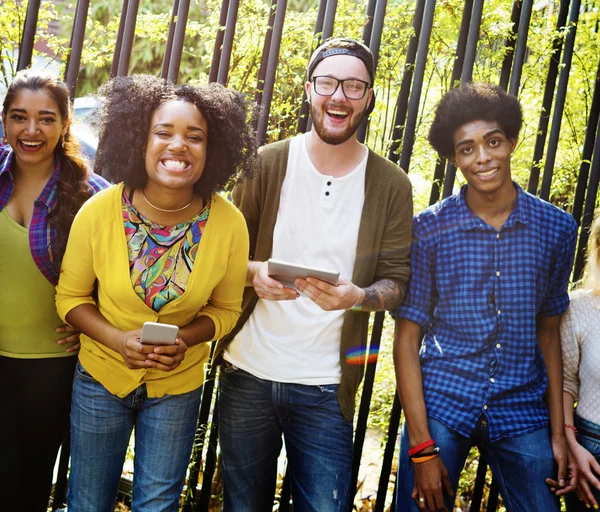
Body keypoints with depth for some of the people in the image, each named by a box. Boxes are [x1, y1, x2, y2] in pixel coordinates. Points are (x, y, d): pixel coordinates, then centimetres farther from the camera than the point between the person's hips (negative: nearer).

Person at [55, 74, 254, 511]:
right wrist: (119, 340, -22)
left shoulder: (229, 222, -18)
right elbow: (71, 296, -5)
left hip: (178, 387, 0)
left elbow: (226, 309, -3)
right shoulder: (99, 212, -18)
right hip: (100, 377, 1)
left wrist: (184, 339, -22)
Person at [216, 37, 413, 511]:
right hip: (248, 375, 1)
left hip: (326, 388, -1)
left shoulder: (390, 185, -2)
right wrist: (254, 273, -20)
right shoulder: (267, 164, -1)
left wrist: (358, 296, -23)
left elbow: (396, 281, -1)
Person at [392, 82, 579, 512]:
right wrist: (421, 447, -9)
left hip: (523, 416, 2)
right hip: (440, 408, -1)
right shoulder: (427, 230, -6)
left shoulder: (557, 228, 0)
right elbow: (407, 339, -5)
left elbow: (547, 331, 8)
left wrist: (559, 432, 6)